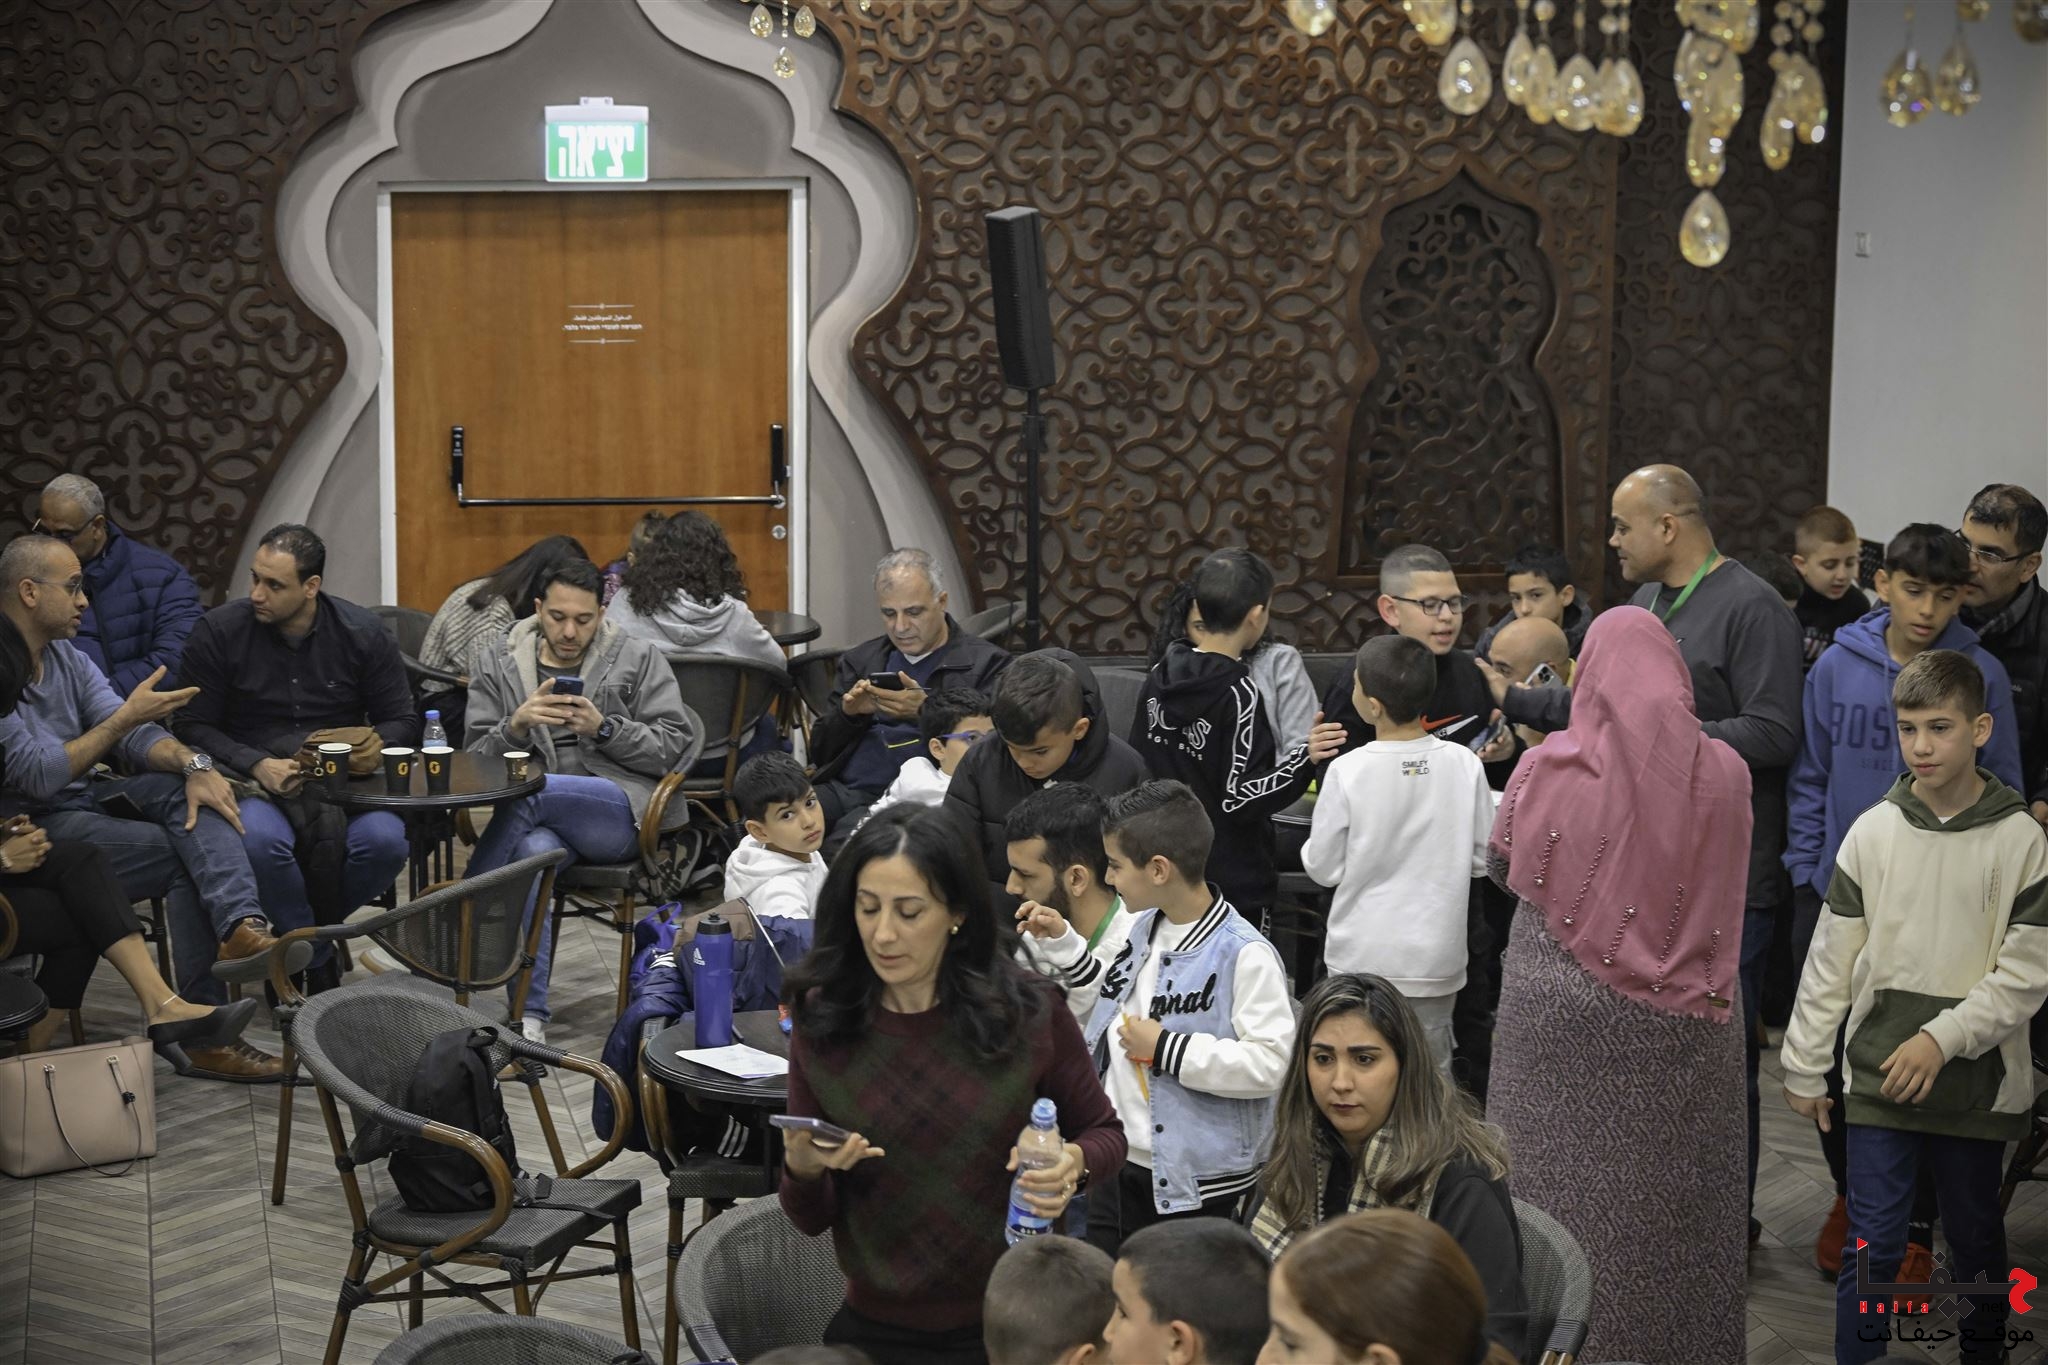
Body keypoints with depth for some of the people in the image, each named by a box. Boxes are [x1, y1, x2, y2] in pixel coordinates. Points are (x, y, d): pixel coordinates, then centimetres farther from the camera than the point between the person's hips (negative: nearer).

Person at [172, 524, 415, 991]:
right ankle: (319, 961, -10)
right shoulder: (218, 632, -1)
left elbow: (401, 721, 8)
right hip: (252, 780, -1)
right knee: (259, 842, -36)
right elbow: (192, 726, -1)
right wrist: (257, 765, -16)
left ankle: (304, 932, 1)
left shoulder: (363, 633, 2)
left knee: (384, 841, -30)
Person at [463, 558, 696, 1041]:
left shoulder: (638, 659, 11)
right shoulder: (496, 663, 16)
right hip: (537, 819, 2)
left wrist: (604, 728, -11)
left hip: (623, 812, -2)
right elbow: (476, 762, 11)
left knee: (529, 792, -32)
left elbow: (673, 747, 4)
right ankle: (529, 1016, -33)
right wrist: (516, 726, -10)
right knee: (535, 849, -36)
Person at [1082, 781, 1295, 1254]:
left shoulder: (1244, 955, -19)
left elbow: (1272, 1063, -27)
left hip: (1197, 1183, -8)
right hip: (1118, 1162, 8)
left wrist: (1167, 1050, -22)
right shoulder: (1142, 930, 7)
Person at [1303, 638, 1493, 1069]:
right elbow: (1483, 858, 1)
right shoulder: (1465, 764, -8)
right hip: (1437, 958, 2)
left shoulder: (1347, 771, -15)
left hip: (1363, 957, -2)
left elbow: (1324, 867, -7)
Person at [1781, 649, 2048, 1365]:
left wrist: (1942, 1038, -17)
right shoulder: (1873, 831, -2)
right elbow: (1831, 959, 3)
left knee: (1975, 1237, 15)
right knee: (1871, 1244, 0)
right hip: (1878, 1074, 1)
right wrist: (1804, 1066, 4)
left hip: (1978, 1081, 0)